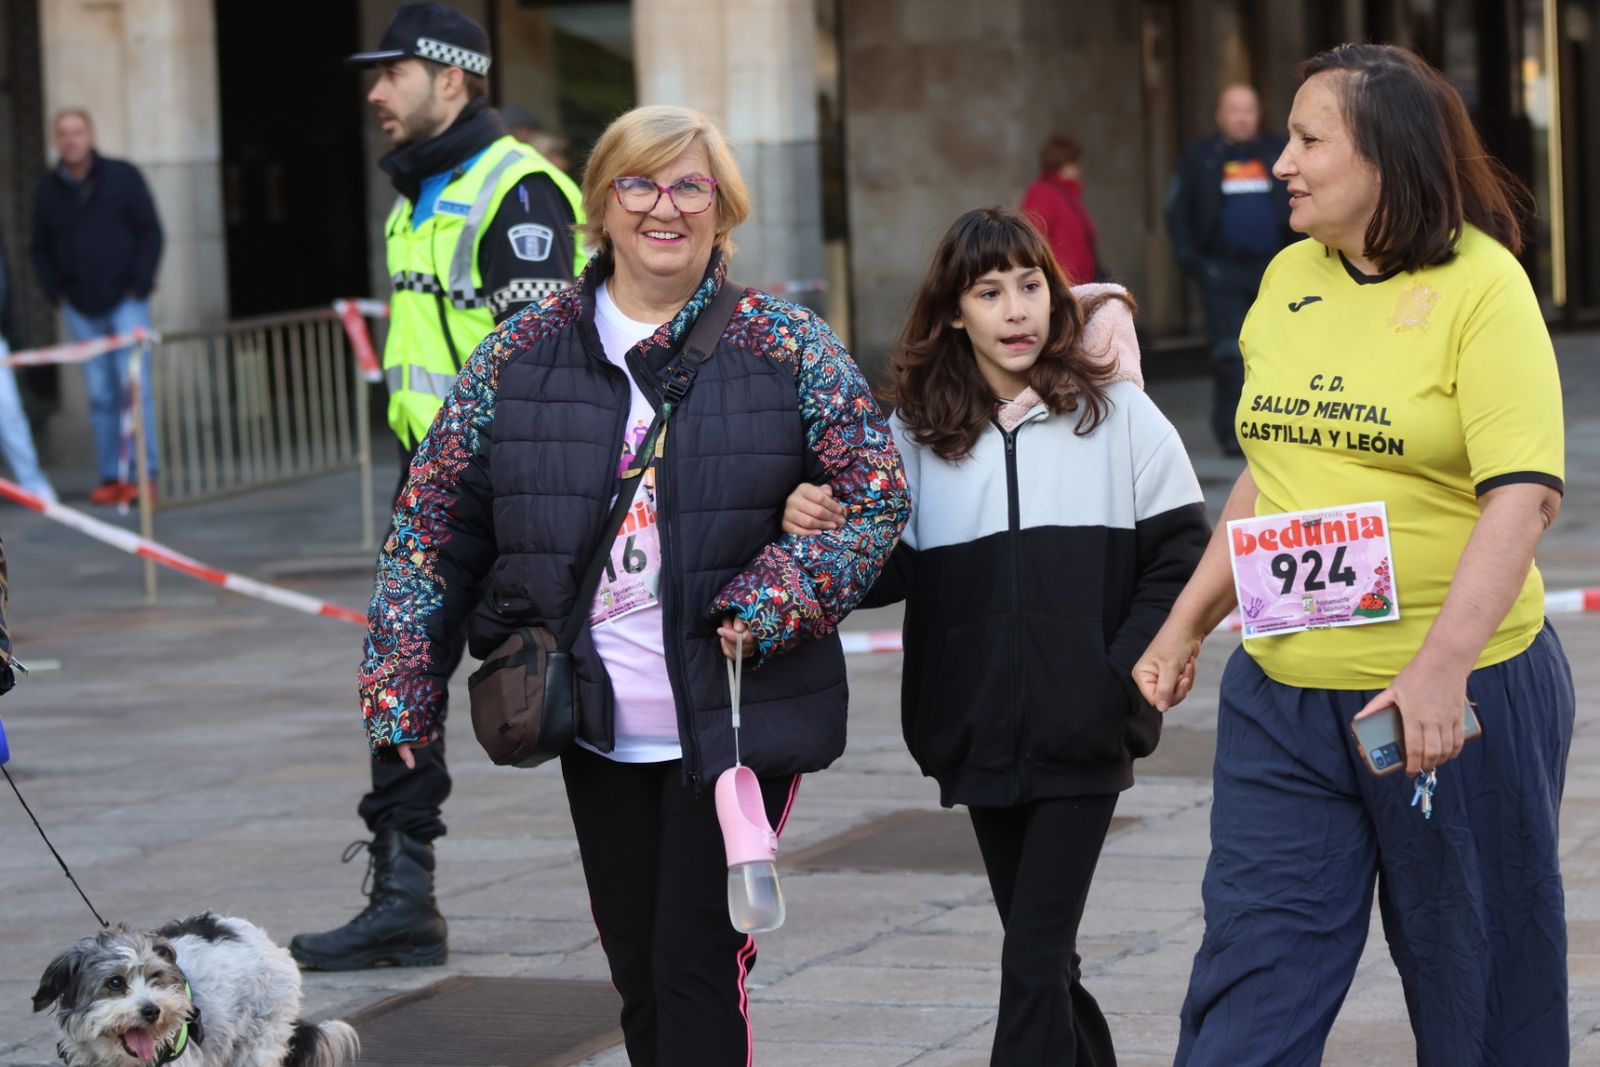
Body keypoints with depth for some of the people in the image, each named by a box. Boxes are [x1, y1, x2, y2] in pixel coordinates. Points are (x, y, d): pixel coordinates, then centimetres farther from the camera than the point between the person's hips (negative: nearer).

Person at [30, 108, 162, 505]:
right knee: (100, 395, 3)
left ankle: (143, 475, -9)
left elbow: (150, 232, 0)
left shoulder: (123, 177, 0)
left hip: (125, 300, -3)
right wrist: (55, 293, 3)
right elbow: (41, 249, 15)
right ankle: (110, 477, 6)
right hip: (80, 309, 3)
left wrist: (139, 286, -7)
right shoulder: (47, 190, 7)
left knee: (134, 385, -10)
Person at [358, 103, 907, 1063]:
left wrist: (780, 598, -16)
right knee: (638, 976, 12)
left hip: (735, 721, -3)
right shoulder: (524, 353, 4)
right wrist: (404, 686, 1)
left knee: (699, 969, -6)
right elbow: (434, 520, 7)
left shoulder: (788, 348, -2)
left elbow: (881, 496, -2)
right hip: (599, 730, 3)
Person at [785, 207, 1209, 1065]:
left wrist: (1128, 674, -9)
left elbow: (1180, 548, 0)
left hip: (1082, 735, -3)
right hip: (980, 736, 3)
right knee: (1042, 955, 15)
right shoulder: (919, 431, 6)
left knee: (1033, 964, -9)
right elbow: (892, 570, 0)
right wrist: (818, 530, -20)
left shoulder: (1114, 412, -1)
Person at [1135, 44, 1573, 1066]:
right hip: (1282, 700, 6)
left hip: (1455, 698, -5)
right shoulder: (1289, 279, 9)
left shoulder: (1481, 284, -11)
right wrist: (1188, 621, 14)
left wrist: (1441, 664, -29)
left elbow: (1523, 495, -19)